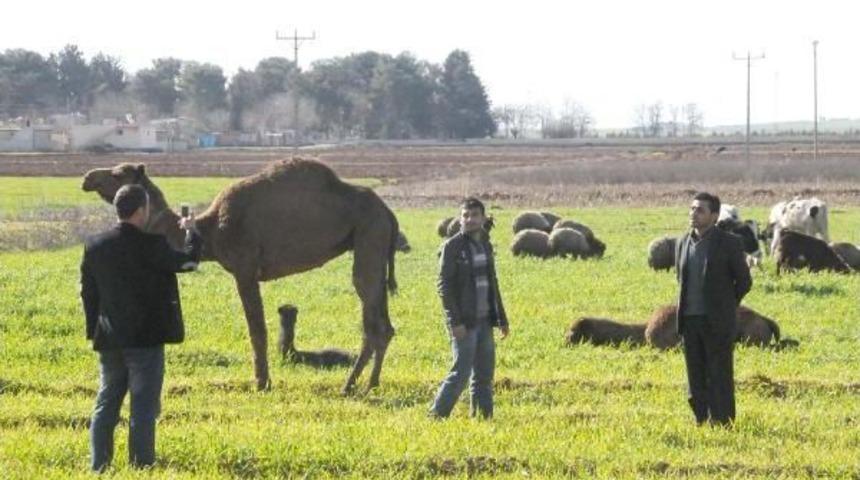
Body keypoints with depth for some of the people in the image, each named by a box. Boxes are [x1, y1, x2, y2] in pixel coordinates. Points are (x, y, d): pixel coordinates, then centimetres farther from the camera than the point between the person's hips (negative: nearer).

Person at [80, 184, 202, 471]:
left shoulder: (94, 246, 2)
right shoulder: (150, 246, -15)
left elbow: (88, 292, 9)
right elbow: (188, 261, -4)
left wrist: (94, 331, 18)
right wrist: (191, 232, 14)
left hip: (109, 340, 5)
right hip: (145, 339, -5)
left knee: (106, 405, 13)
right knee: (143, 408, -1)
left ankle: (99, 466, 13)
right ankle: (141, 466, -1)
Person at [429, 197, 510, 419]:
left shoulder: (486, 245, 14)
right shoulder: (452, 246, -7)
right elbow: (444, 285, -11)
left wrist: (501, 319, 18)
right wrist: (455, 321, -18)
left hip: (484, 321, 7)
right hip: (464, 322, -7)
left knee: (485, 374, 7)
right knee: (461, 372, -10)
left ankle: (484, 416, 13)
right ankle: (437, 415, -3)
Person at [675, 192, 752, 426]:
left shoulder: (729, 243, -7)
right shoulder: (684, 243, 9)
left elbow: (744, 281, 1)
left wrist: (724, 308, 9)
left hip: (717, 323, -5)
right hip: (690, 320, 5)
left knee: (720, 378, -4)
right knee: (697, 378, 7)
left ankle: (723, 424, -1)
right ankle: (701, 422, 12)